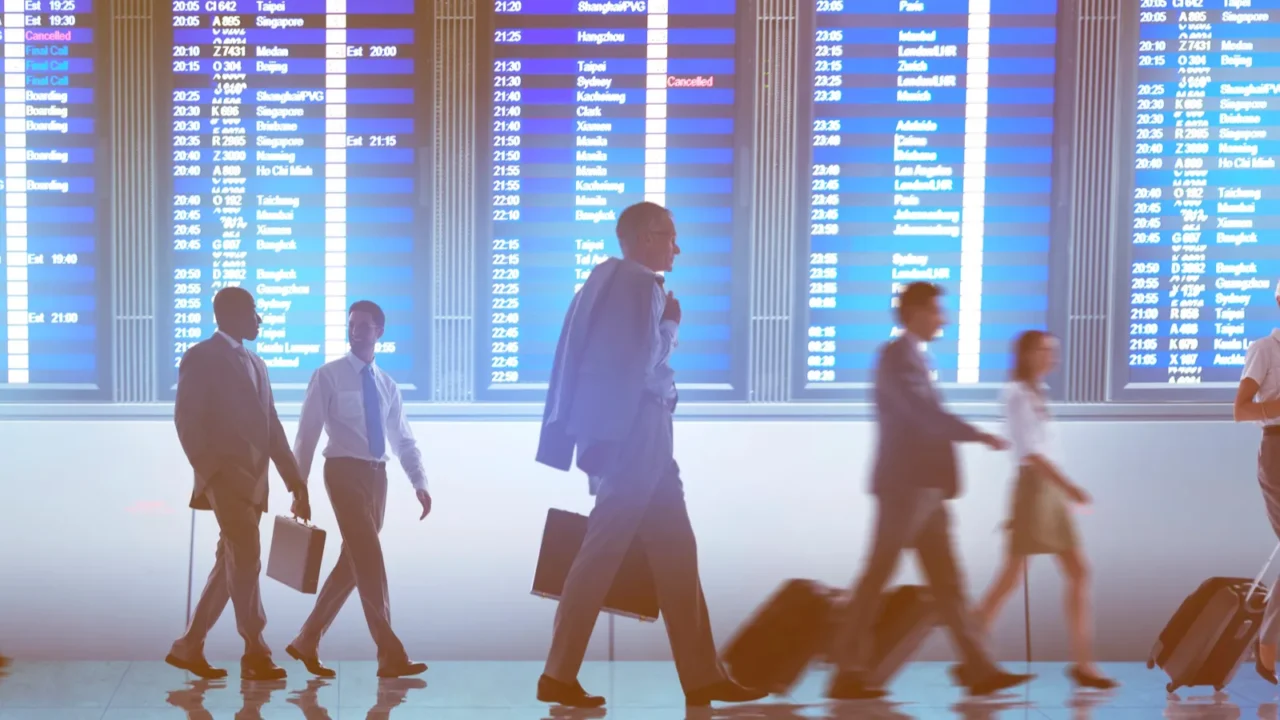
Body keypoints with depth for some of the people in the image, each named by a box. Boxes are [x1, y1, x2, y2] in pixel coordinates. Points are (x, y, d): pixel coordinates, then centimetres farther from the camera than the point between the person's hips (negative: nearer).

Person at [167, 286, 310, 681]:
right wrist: (212, 474, -20)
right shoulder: (200, 358, -4)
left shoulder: (256, 364, 20)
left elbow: (272, 428, 17)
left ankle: (189, 647, 17)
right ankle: (256, 653, -5)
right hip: (225, 479, -8)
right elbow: (187, 421, -12)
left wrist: (295, 480, 11)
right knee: (246, 561, -11)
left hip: (253, 479, 8)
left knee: (232, 565, 9)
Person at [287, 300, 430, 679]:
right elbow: (307, 434, -5)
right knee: (369, 560, -10)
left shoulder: (387, 384, 12)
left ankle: (308, 640, 22)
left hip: (377, 475, 6)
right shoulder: (328, 376, -3)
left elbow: (404, 440, 13)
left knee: (353, 562, 9)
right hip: (344, 471, -6)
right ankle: (390, 655, -8)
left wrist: (420, 483, 0)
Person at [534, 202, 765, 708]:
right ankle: (559, 676, -4)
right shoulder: (640, 285, -10)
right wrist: (671, 325, -6)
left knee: (674, 551, 9)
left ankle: (702, 677, 10)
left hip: (630, 433, 10)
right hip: (630, 433, -10)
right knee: (604, 552, -8)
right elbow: (643, 361, -18)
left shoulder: (614, 279, 20)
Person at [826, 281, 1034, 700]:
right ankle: (847, 675, -1)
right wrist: (978, 436, -18)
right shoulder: (897, 355, -10)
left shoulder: (912, 357, 20)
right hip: (905, 486, -10)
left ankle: (980, 671, 7)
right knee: (876, 579, -5)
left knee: (948, 583, 7)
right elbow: (924, 411, -21)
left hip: (924, 489, 10)